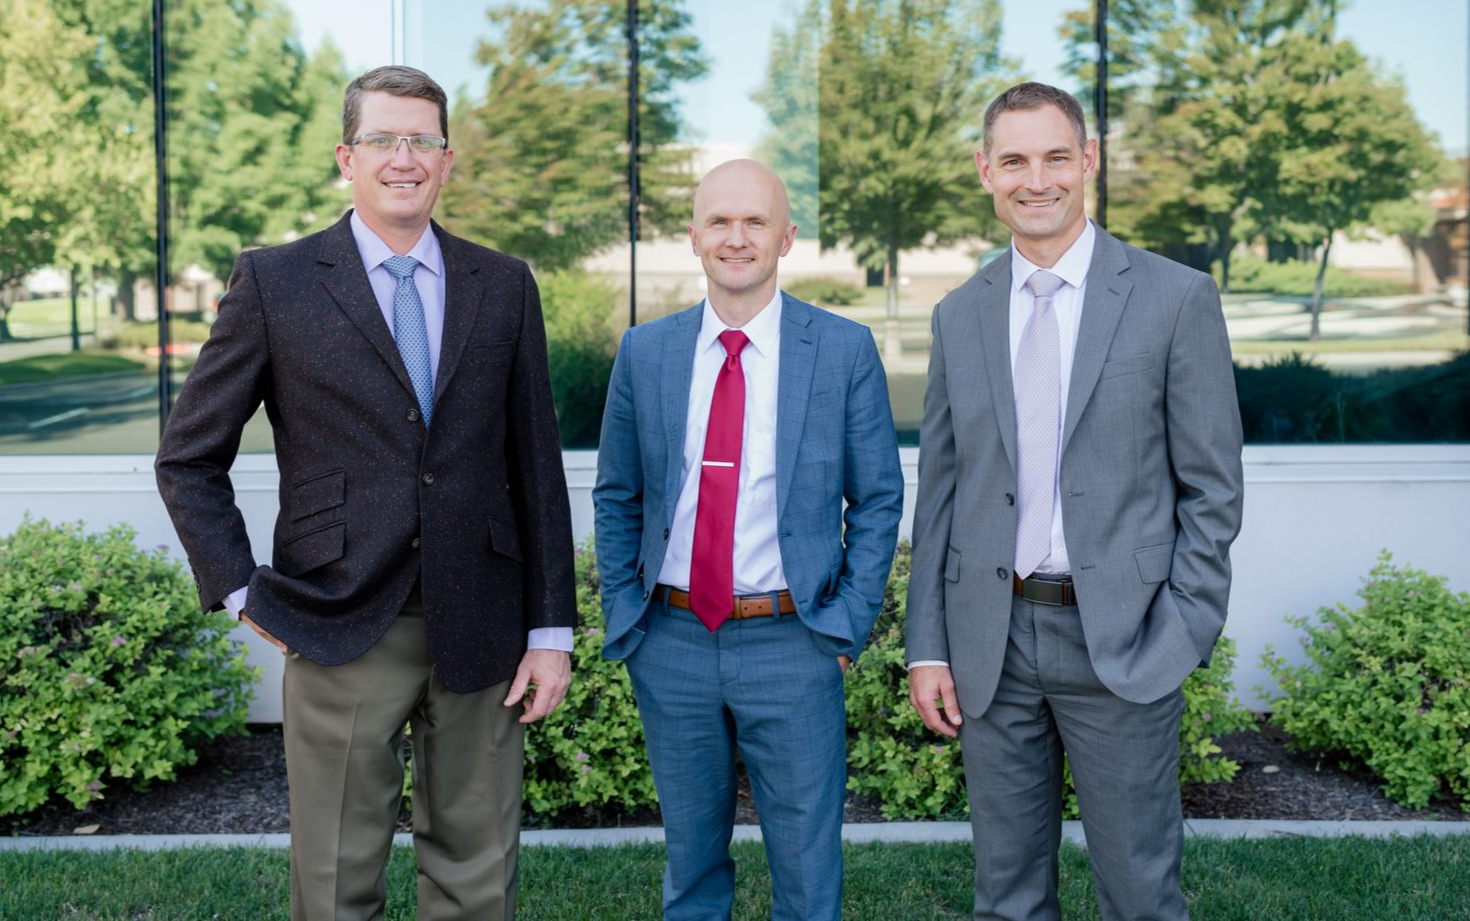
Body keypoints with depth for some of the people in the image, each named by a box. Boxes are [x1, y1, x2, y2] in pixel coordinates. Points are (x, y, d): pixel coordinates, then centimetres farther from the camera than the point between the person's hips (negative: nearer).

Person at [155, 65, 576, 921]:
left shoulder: (505, 285, 5)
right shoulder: (273, 281, -1)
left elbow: (537, 468, 5)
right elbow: (190, 458, 5)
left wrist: (551, 629, 3)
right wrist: (241, 591, -3)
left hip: (479, 631, 2)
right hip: (343, 629, -2)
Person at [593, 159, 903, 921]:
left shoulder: (844, 349, -3)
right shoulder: (644, 352, 3)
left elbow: (878, 499, 0)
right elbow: (615, 497, 10)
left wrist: (849, 625, -5)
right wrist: (623, 614, 3)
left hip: (792, 643, -2)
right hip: (671, 641, 2)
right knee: (691, 858, 18)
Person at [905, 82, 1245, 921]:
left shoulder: (1177, 297, -2)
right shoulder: (960, 316, 8)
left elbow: (1212, 487, -2)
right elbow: (938, 490, 9)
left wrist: (1181, 639, -10)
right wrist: (927, 646, 4)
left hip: (1122, 640, -3)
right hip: (991, 640, 3)